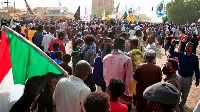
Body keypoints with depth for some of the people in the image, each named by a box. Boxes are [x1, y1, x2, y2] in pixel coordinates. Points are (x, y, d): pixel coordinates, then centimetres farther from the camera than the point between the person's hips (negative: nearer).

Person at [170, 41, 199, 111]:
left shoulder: (195, 57, -4)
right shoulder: (181, 54, -3)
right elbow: (171, 52, -10)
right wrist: (172, 45, -29)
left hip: (188, 79, 0)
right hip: (180, 77, 0)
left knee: (185, 94, 15)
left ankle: (181, 105, 37)